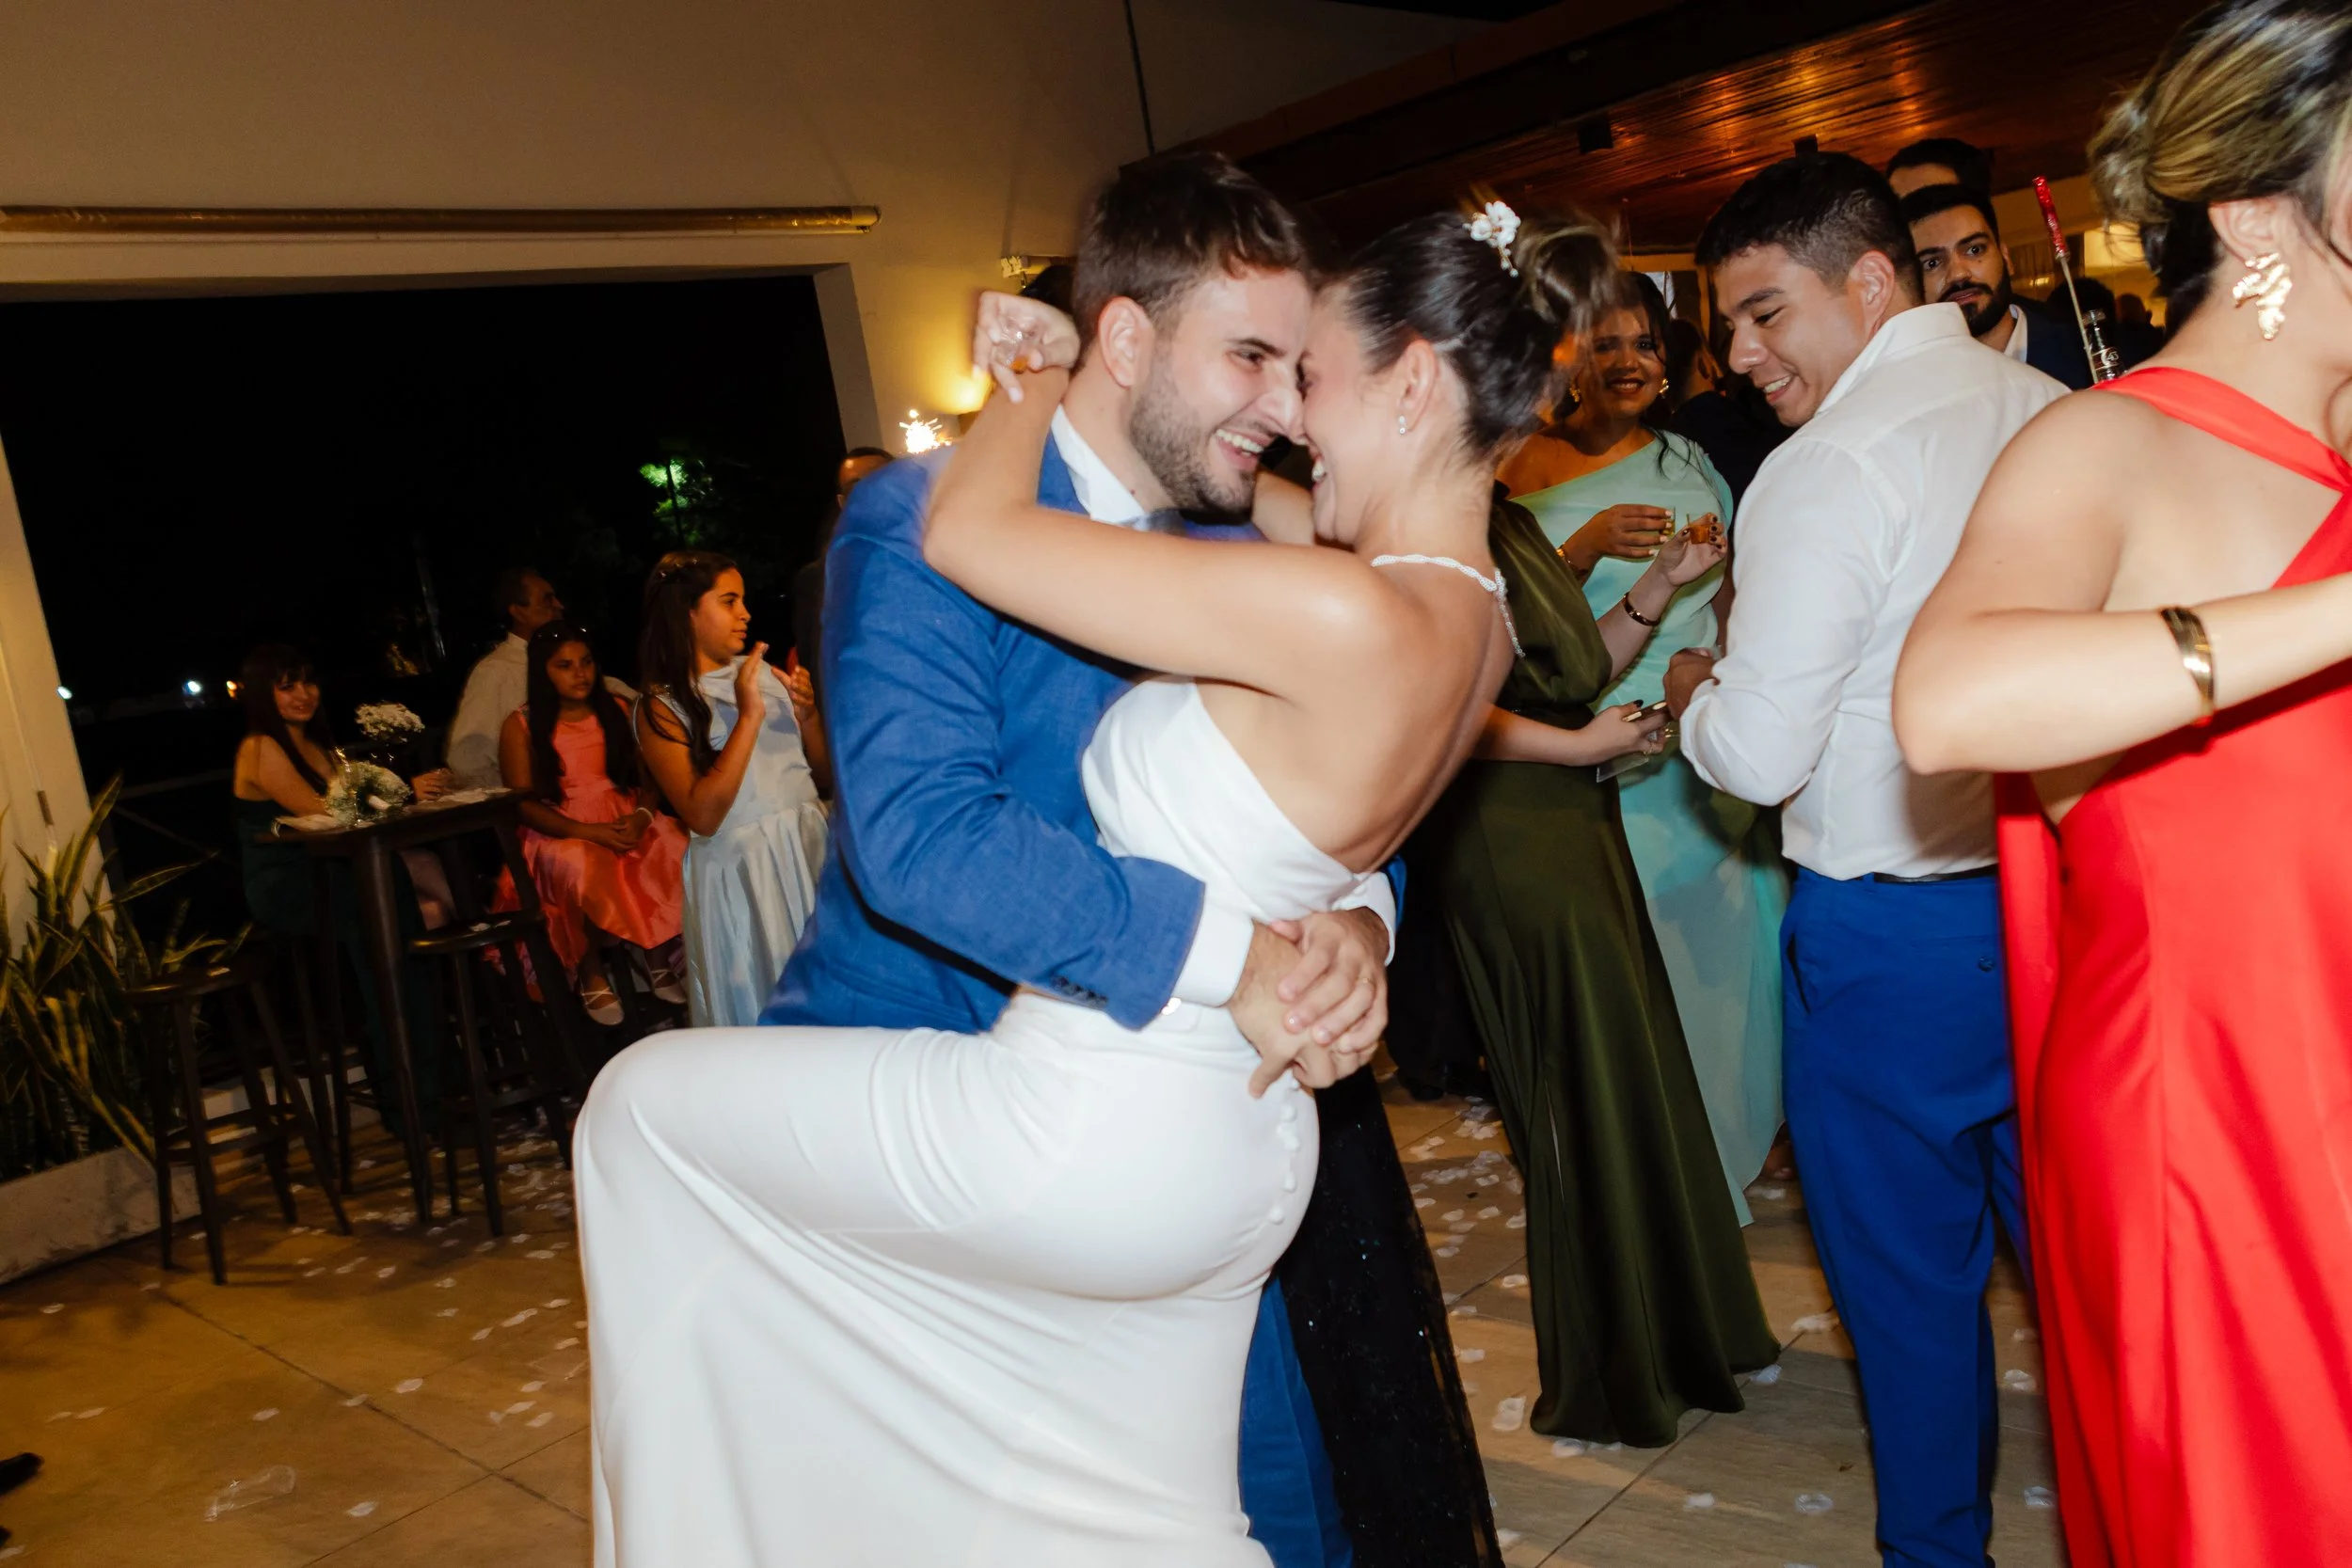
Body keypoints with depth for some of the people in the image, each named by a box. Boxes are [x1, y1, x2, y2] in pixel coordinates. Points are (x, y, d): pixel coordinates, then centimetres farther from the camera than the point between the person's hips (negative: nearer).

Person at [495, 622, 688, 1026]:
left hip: (626, 824, 3)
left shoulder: (617, 712, 12)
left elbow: (648, 777, 8)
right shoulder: (521, 726, 2)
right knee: (582, 868, -38)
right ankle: (591, 974, -18)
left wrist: (642, 817, -15)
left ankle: (661, 958, -15)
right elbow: (523, 803, -4)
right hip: (562, 835, -3)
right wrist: (587, 831, -18)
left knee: (675, 848, -29)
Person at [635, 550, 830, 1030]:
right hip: (741, 872, -4)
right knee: (762, 1008, 5)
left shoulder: (761, 671, 6)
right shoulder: (662, 707, -5)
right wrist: (749, 716, -20)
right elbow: (702, 815, -19)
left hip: (810, 845, 4)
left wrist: (803, 715, -7)